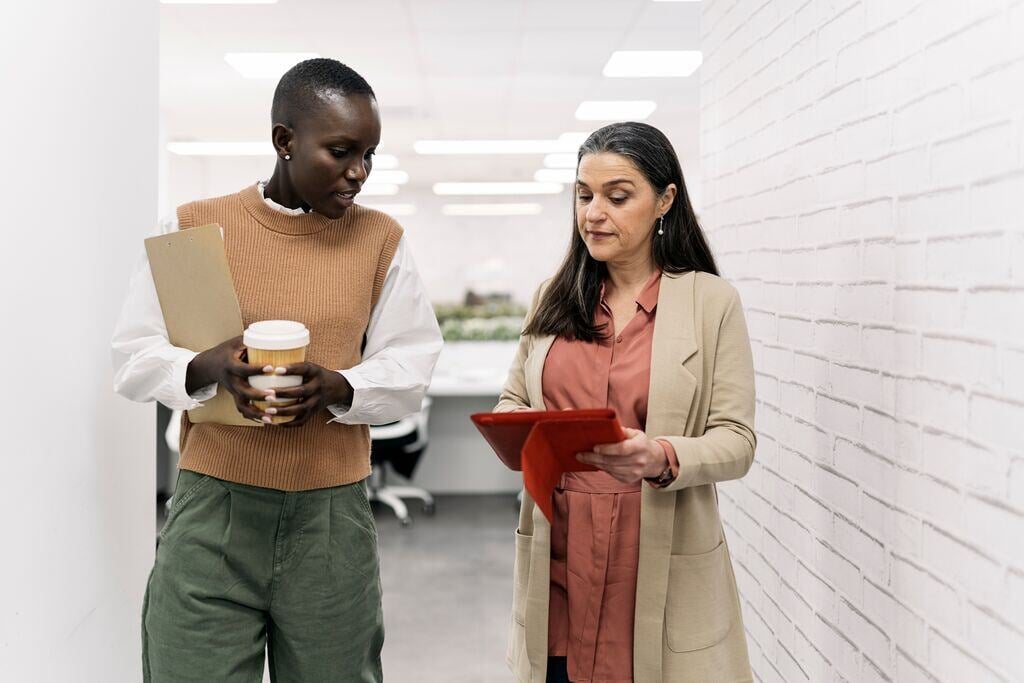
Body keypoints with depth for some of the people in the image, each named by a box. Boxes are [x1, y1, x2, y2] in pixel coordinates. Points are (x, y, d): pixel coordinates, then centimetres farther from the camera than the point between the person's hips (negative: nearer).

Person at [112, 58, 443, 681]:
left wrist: (337, 388, -17)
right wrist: (207, 369, -18)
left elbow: (410, 368, 4)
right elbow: (134, 358, 2)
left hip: (334, 517, 1)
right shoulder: (194, 226, 1)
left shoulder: (381, 238, 5)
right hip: (213, 510, -1)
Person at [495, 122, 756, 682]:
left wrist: (663, 459, -25)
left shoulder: (712, 302, -3)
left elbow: (736, 441, -6)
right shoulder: (554, 298, 9)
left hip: (662, 572, -3)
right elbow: (513, 400, 15)